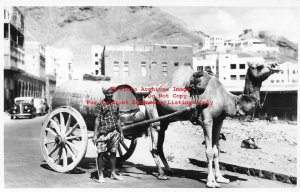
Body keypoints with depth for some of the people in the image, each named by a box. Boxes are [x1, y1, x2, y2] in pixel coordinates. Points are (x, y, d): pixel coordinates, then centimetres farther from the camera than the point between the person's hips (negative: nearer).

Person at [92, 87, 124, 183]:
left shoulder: (115, 105, 11)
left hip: (114, 132, 5)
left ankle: (113, 173, 21)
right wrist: (95, 135, -12)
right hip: (103, 133, -5)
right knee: (101, 153, -1)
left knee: (113, 153, 10)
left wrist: (121, 132, 14)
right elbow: (97, 120, -7)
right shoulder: (101, 105, -4)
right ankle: (100, 175, 8)